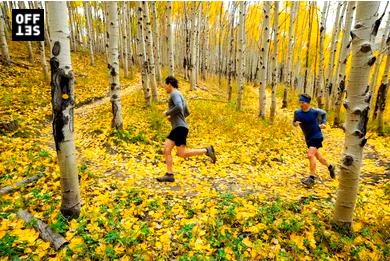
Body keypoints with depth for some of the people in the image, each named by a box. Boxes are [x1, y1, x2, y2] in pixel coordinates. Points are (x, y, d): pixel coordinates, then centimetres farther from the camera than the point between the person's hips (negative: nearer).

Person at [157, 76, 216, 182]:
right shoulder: (179, 96, 24)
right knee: (166, 150, 0)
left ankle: (207, 151, -6)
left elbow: (179, 107, -27)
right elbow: (187, 113, 30)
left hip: (180, 128, -10)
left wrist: (167, 113, -10)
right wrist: (172, 117, 26)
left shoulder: (174, 93, -7)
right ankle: (169, 175, -3)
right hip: (177, 128, 10)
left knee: (182, 154, -14)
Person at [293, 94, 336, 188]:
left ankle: (312, 178, -16)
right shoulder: (297, 112, -7)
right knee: (317, 156, 20)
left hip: (317, 136, -5)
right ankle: (330, 167, 46)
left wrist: (323, 123, -4)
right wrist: (295, 123, -15)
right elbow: (294, 122, 7)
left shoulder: (315, 111, -14)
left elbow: (324, 113, 8)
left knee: (310, 155, -21)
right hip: (308, 138, 6)